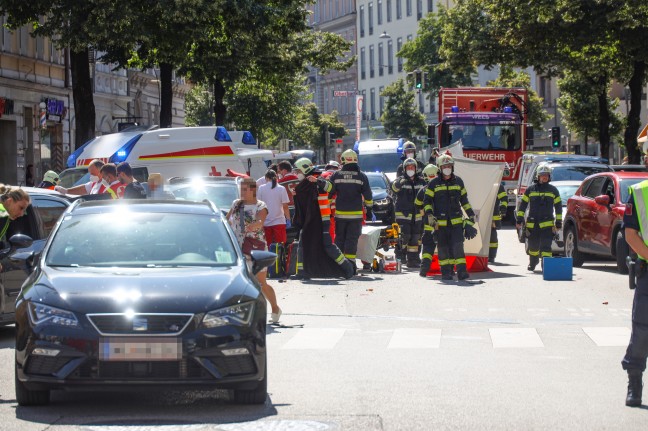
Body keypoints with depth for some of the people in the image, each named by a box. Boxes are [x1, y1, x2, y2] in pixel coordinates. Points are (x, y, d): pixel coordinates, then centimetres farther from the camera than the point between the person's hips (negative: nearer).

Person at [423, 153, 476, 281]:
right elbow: (427, 201, 2)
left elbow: (464, 200, 19)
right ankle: (446, 272, 10)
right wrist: (429, 215, -13)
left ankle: (461, 271, -12)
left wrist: (470, 214, 16)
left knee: (457, 245, -9)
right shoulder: (434, 183, 1)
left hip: (456, 221, 1)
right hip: (440, 221, -1)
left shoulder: (458, 181, 9)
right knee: (443, 247, 2)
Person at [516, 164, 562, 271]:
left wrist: (558, 222, 4)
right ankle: (532, 263, 33)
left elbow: (558, 207, 10)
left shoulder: (553, 190, 7)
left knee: (545, 246, -12)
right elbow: (522, 205, 10)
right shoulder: (530, 190, 8)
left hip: (547, 224, -2)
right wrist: (519, 219, 4)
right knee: (533, 246, 11)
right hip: (532, 224, 2)